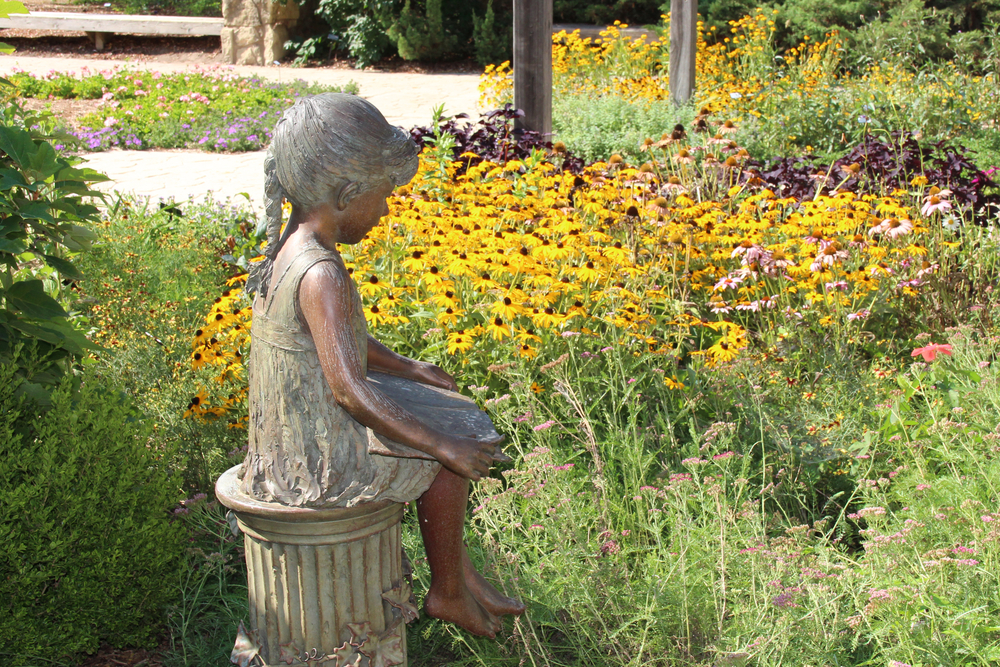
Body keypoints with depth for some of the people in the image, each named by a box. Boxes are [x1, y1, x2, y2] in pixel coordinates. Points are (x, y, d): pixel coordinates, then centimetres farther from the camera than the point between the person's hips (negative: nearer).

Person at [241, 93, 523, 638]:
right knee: (446, 462, 5)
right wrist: (445, 447, -24)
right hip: (319, 464, -10)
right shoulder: (321, 275, -28)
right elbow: (350, 388, -31)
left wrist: (407, 368, 20)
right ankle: (448, 592, 22)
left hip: (293, 441, 10)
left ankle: (460, 572, 29)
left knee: (452, 420, 21)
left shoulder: (288, 248, 3)